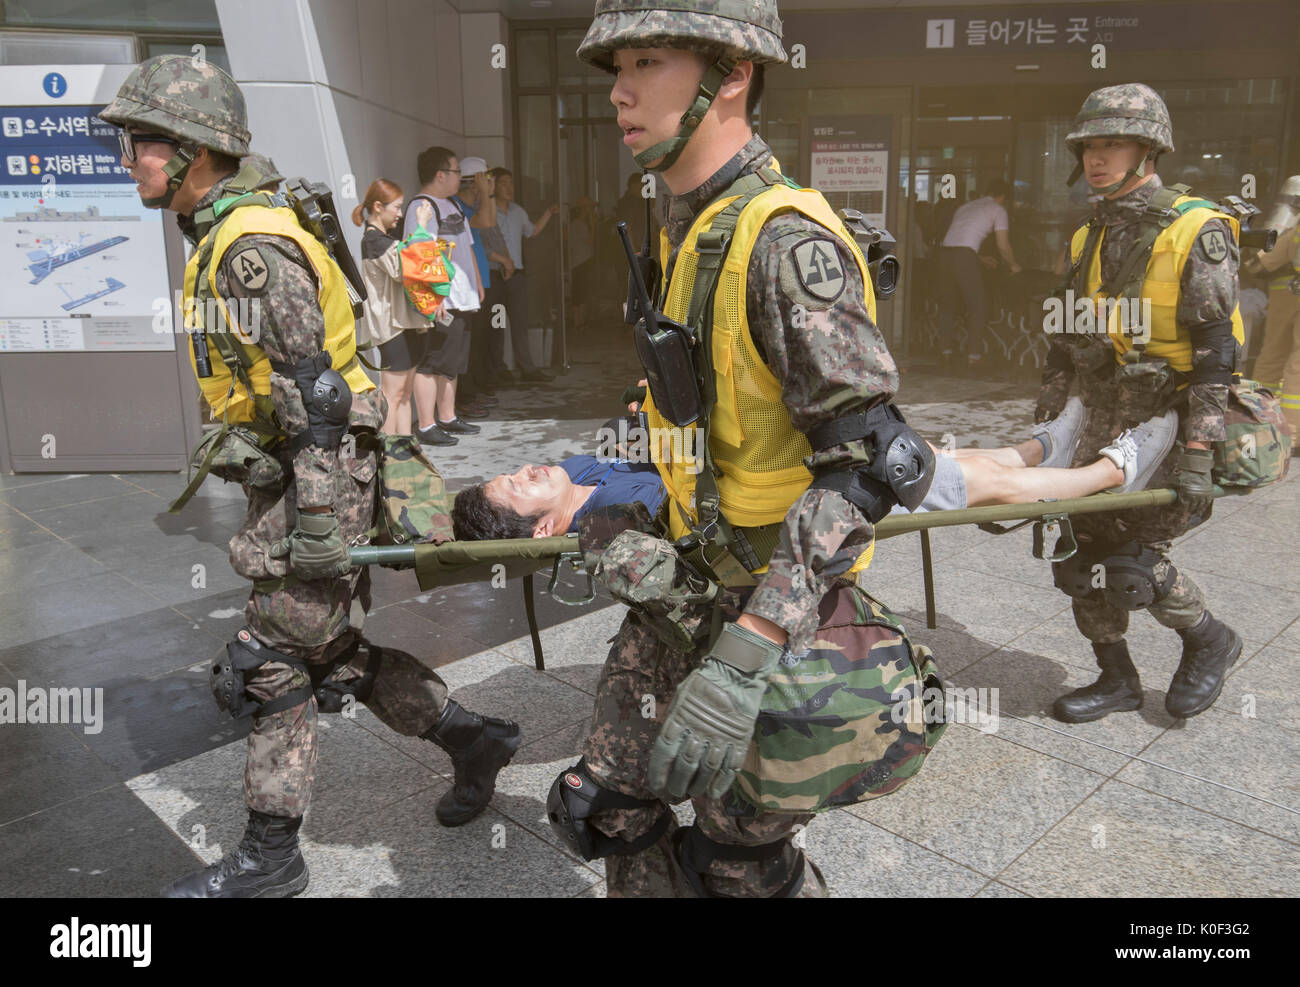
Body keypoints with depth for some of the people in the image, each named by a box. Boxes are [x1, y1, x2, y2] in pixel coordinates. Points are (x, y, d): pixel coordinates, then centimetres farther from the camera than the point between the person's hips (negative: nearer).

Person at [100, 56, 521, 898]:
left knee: (272, 667, 0)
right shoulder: (222, 237, 15)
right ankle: (472, 740, 28)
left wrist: (318, 520, -25)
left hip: (314, 474, -10)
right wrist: (235, 448, 27)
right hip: (287, 471, 10)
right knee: (338, 649, 15)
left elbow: (314, 392, -24)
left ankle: (269, 858, 16)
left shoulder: (251, 247, -18)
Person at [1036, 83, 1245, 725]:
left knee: (1129, 559, -10)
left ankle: (1209, 640, 20)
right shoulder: (1090, 237, 11)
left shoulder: (1196, 233, -11)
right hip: (1105, 422, 7)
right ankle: (1117, 679, 23)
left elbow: (1217, 353, -16)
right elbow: (1066, 340, 16)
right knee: (1081, 550, 5)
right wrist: (1044, 424, 12)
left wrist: (1197, 454, -22)